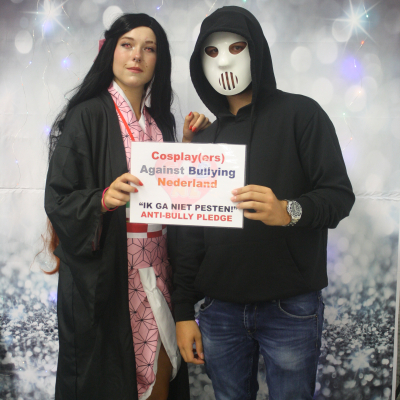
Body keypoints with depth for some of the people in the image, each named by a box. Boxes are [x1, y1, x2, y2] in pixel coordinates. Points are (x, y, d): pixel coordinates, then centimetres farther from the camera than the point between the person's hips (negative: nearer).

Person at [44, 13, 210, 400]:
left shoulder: (159, 119, 11)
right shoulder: (88, 115, -8)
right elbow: (58, 199, -11)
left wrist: (188, 146, 4)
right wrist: (104, 199, -28)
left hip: (155, 272, 6)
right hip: (104, 276, -5)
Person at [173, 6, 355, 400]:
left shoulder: (300, 114, -1)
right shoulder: (205, 139, 12)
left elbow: (340, 194, -7)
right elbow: (189, 231, 11)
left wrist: (289, 211, -29)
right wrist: (183, 312, 7)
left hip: (291, 308, -3)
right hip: (219, 310, 4)